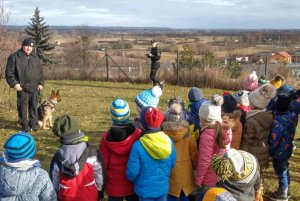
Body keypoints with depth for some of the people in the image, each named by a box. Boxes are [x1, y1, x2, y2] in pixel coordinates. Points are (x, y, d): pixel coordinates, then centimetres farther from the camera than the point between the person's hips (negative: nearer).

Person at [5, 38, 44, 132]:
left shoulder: (35, 57, 12)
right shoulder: (14, 57, -4)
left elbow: (40, 72, 17)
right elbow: (9, 72, -5)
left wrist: (41, 83, 8)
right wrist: (14, 83, -14)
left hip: (34, 87, 4)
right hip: (22, 87, -4)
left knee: (34, 106, 11)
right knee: (23, 107, 1)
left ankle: (33, 123, 22)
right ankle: (25, 125, 11)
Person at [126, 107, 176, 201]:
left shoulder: (138, 146, -26)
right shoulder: (169, 142, -13)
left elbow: (132, 171, -18)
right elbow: (172, 163, 3)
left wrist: (131, 178, 5)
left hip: (145, 189, -3)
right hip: (163, 187, 4)